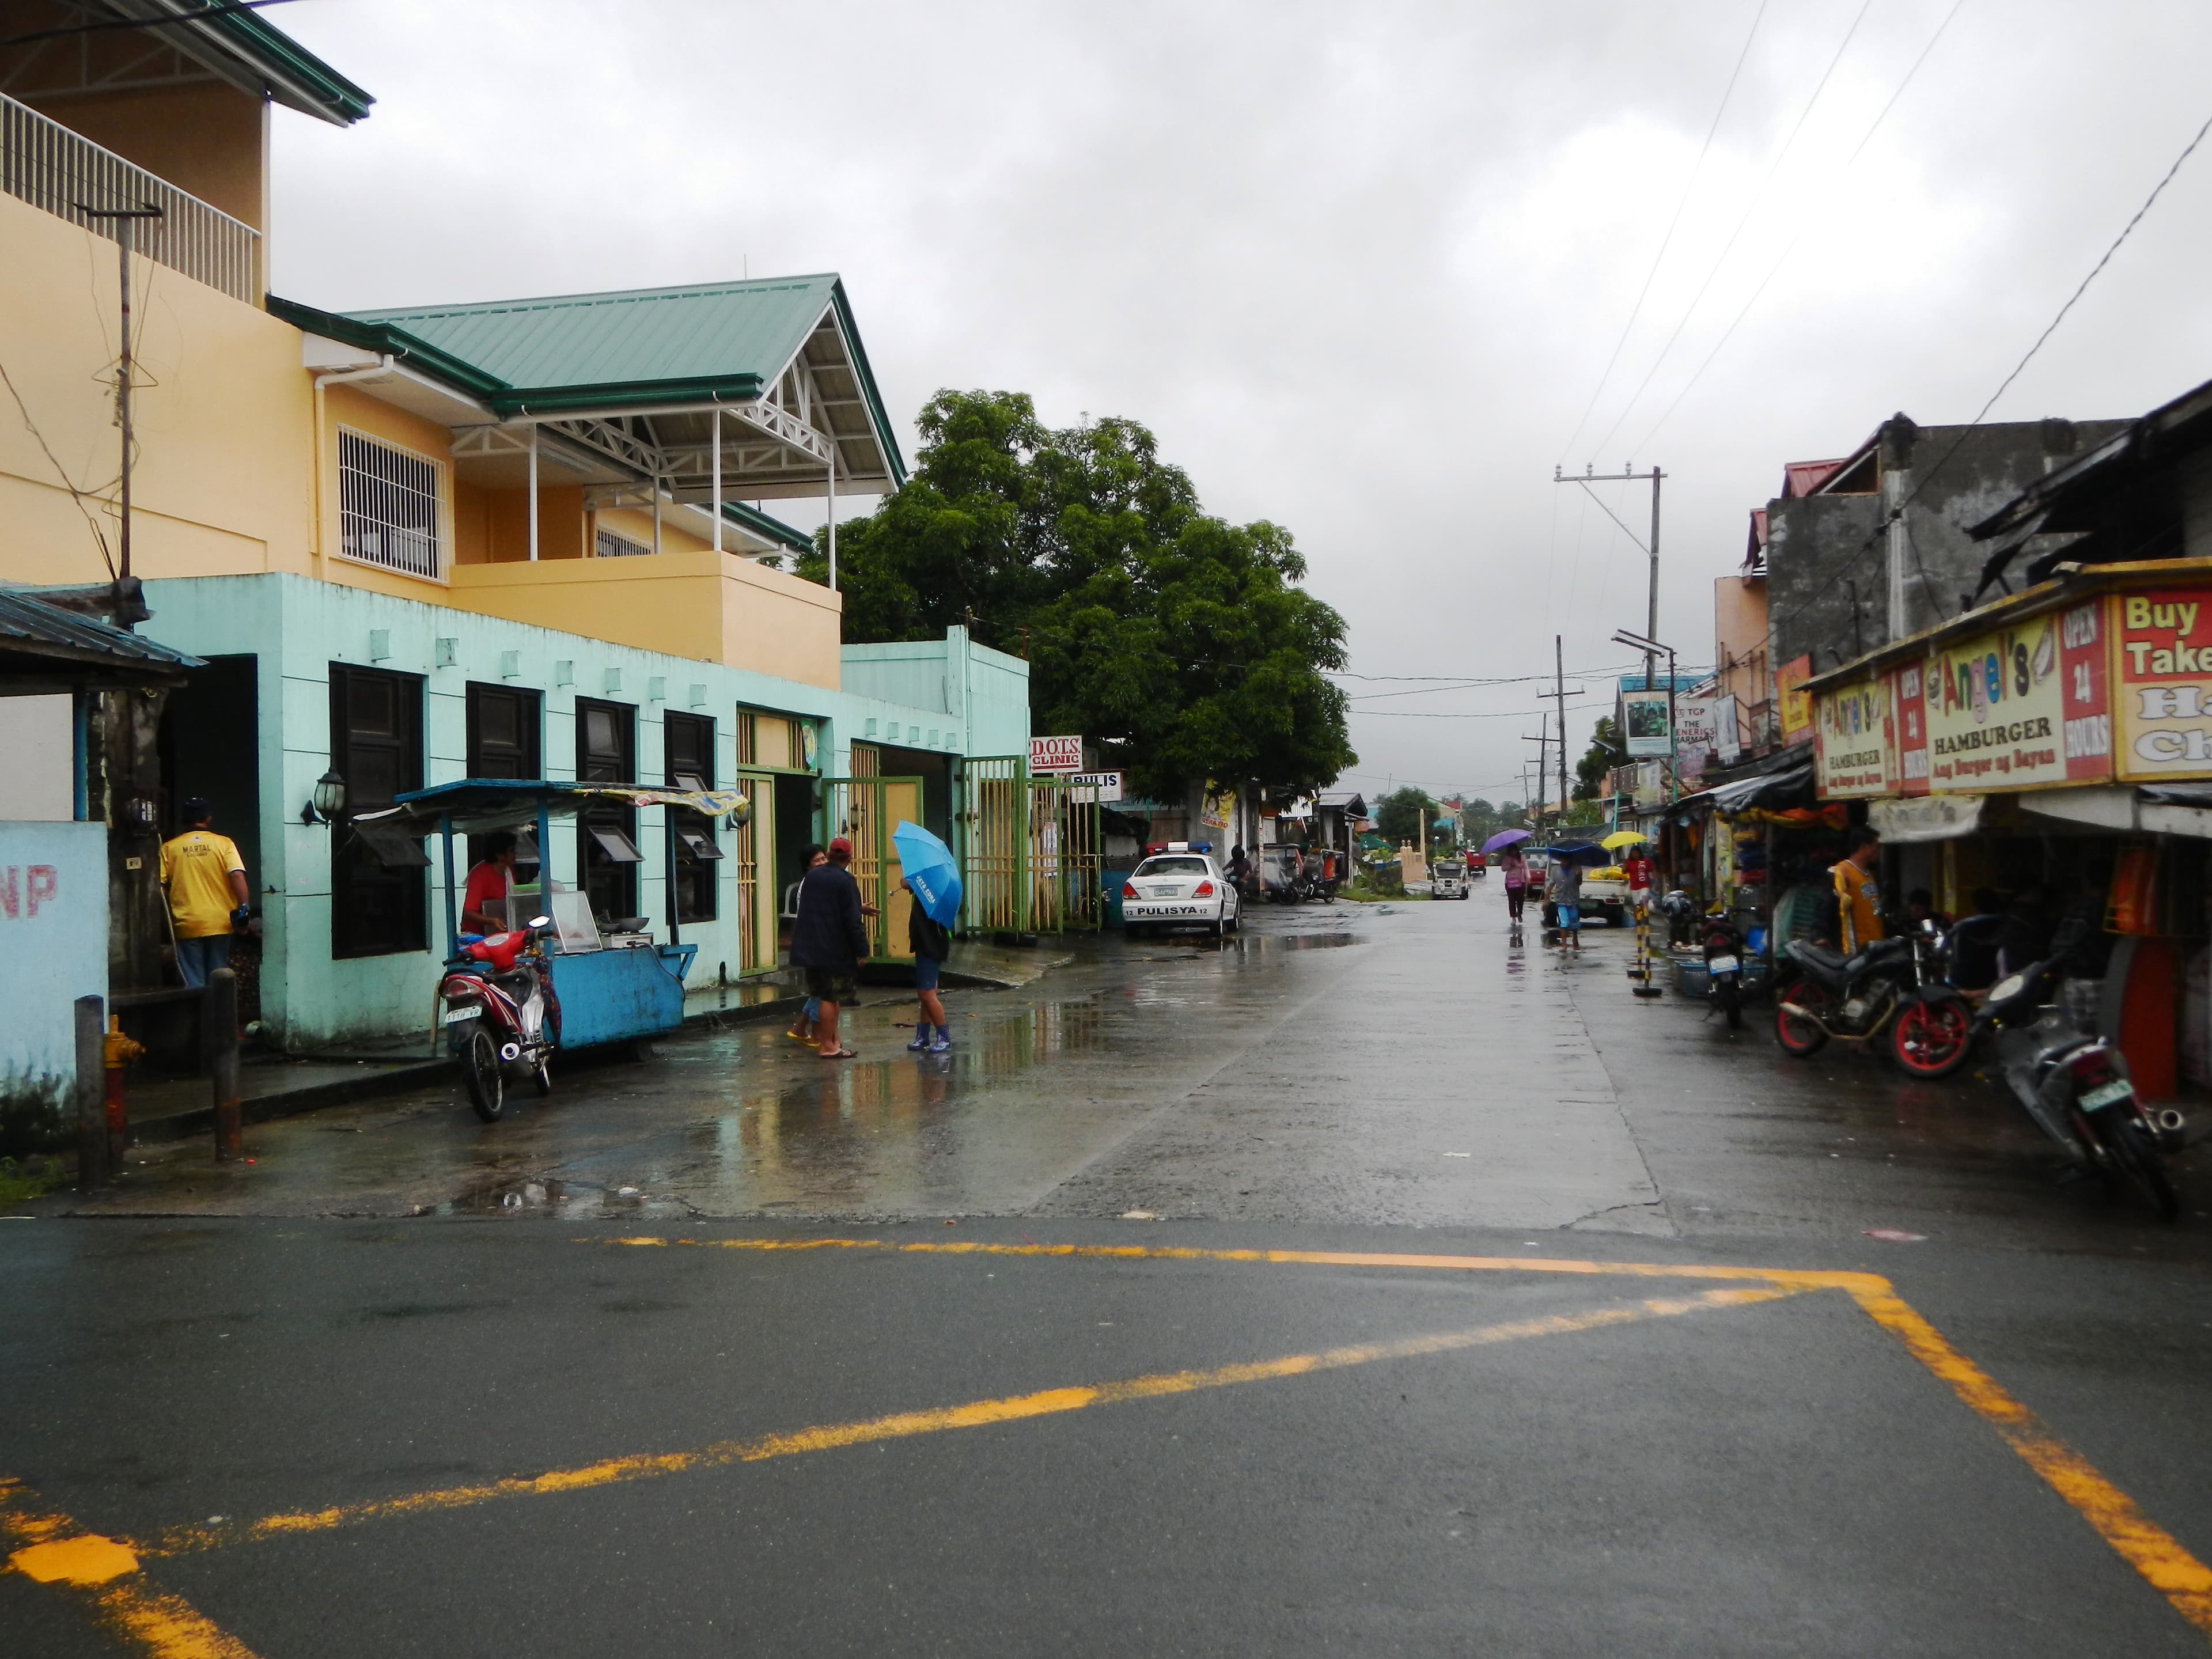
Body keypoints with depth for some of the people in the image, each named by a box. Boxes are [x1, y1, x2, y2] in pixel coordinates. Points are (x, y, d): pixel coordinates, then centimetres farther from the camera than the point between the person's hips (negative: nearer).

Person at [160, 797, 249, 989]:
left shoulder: (169, 848, 2)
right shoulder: (224, 843, 0)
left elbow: (159, 885, 0)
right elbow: (237, 875, -12)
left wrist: (167, 918, 11)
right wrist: (243, 907, -12)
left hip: (187, 925, 0)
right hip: (219, 922, 0)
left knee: (193, 984, 4)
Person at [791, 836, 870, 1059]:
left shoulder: (812, 876, 6)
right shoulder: (846, 881, -15)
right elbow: (852, 920, -17)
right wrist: (862, 949, -11)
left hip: (811, 946, 7)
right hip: (836, 950, -7)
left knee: (826, 995, 14)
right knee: (830, 998, -1)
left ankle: (833, 1040, 21)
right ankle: (827, 1045, 3)